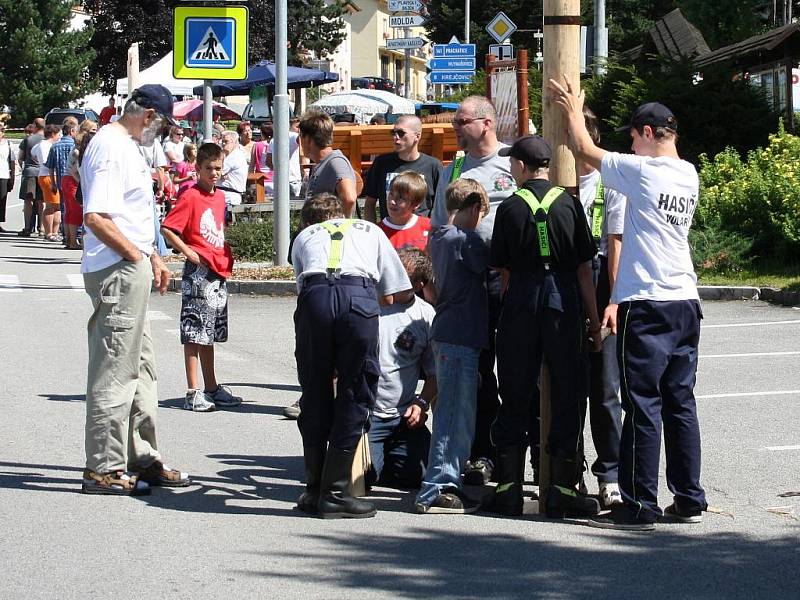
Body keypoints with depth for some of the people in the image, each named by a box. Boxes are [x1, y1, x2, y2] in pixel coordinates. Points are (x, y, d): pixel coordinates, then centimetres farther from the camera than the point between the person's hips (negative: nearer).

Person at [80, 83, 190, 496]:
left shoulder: (125, 147, 17)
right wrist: (137, 257, -18)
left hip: (130, 272, 11)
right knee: (114, 370, -6)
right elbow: (96, 217, -25)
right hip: (117, 272, -11)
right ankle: (103, 469, -2)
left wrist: (153, 258, 20)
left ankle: (142, 460, 25)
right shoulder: (112, 148, -16)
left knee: (140, 369, 16)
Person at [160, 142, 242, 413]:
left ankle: (212, 388, 21)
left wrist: (227, 255, 13)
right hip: (198, 270, -8)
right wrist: (187, 251, -17)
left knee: (211, 333, 14)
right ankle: (193, 392, -4)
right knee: (194, 333, -5)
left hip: (219, 271, 8)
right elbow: (166, 228, -16)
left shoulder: (220, 197, 12)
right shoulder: (191, 196, -11)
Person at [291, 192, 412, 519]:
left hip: (314, 296, 1)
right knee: (354, 397, 8)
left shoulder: (303, 237, 34)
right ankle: (335, 492, 7)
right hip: (360, 296, -1)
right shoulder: (370, 231, 33)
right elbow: (402, 293, 30)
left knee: (315, 396, 14)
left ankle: (315, 489, 20)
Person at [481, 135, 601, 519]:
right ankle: (562, 490, 3)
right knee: (565, 396, 4)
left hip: (521, 300, 0)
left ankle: (509, 489, 8)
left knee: (515, 397, 7)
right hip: (564, 300, 0)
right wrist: (594, 320, 6)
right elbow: (584, 268, 1)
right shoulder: (569, 204, 2)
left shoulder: (510, 207, 1)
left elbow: (502, 269, 3)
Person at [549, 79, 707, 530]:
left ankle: (640, 506, -2)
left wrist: (574, 111, 18)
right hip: (686, 303, 7)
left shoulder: (641, 171, -11)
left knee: (643, 406, -4)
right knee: (680, 404, 11)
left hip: (646, 306, -7)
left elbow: (586, 150, 2)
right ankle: (689, 499, 15)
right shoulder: (690, 177, 9)